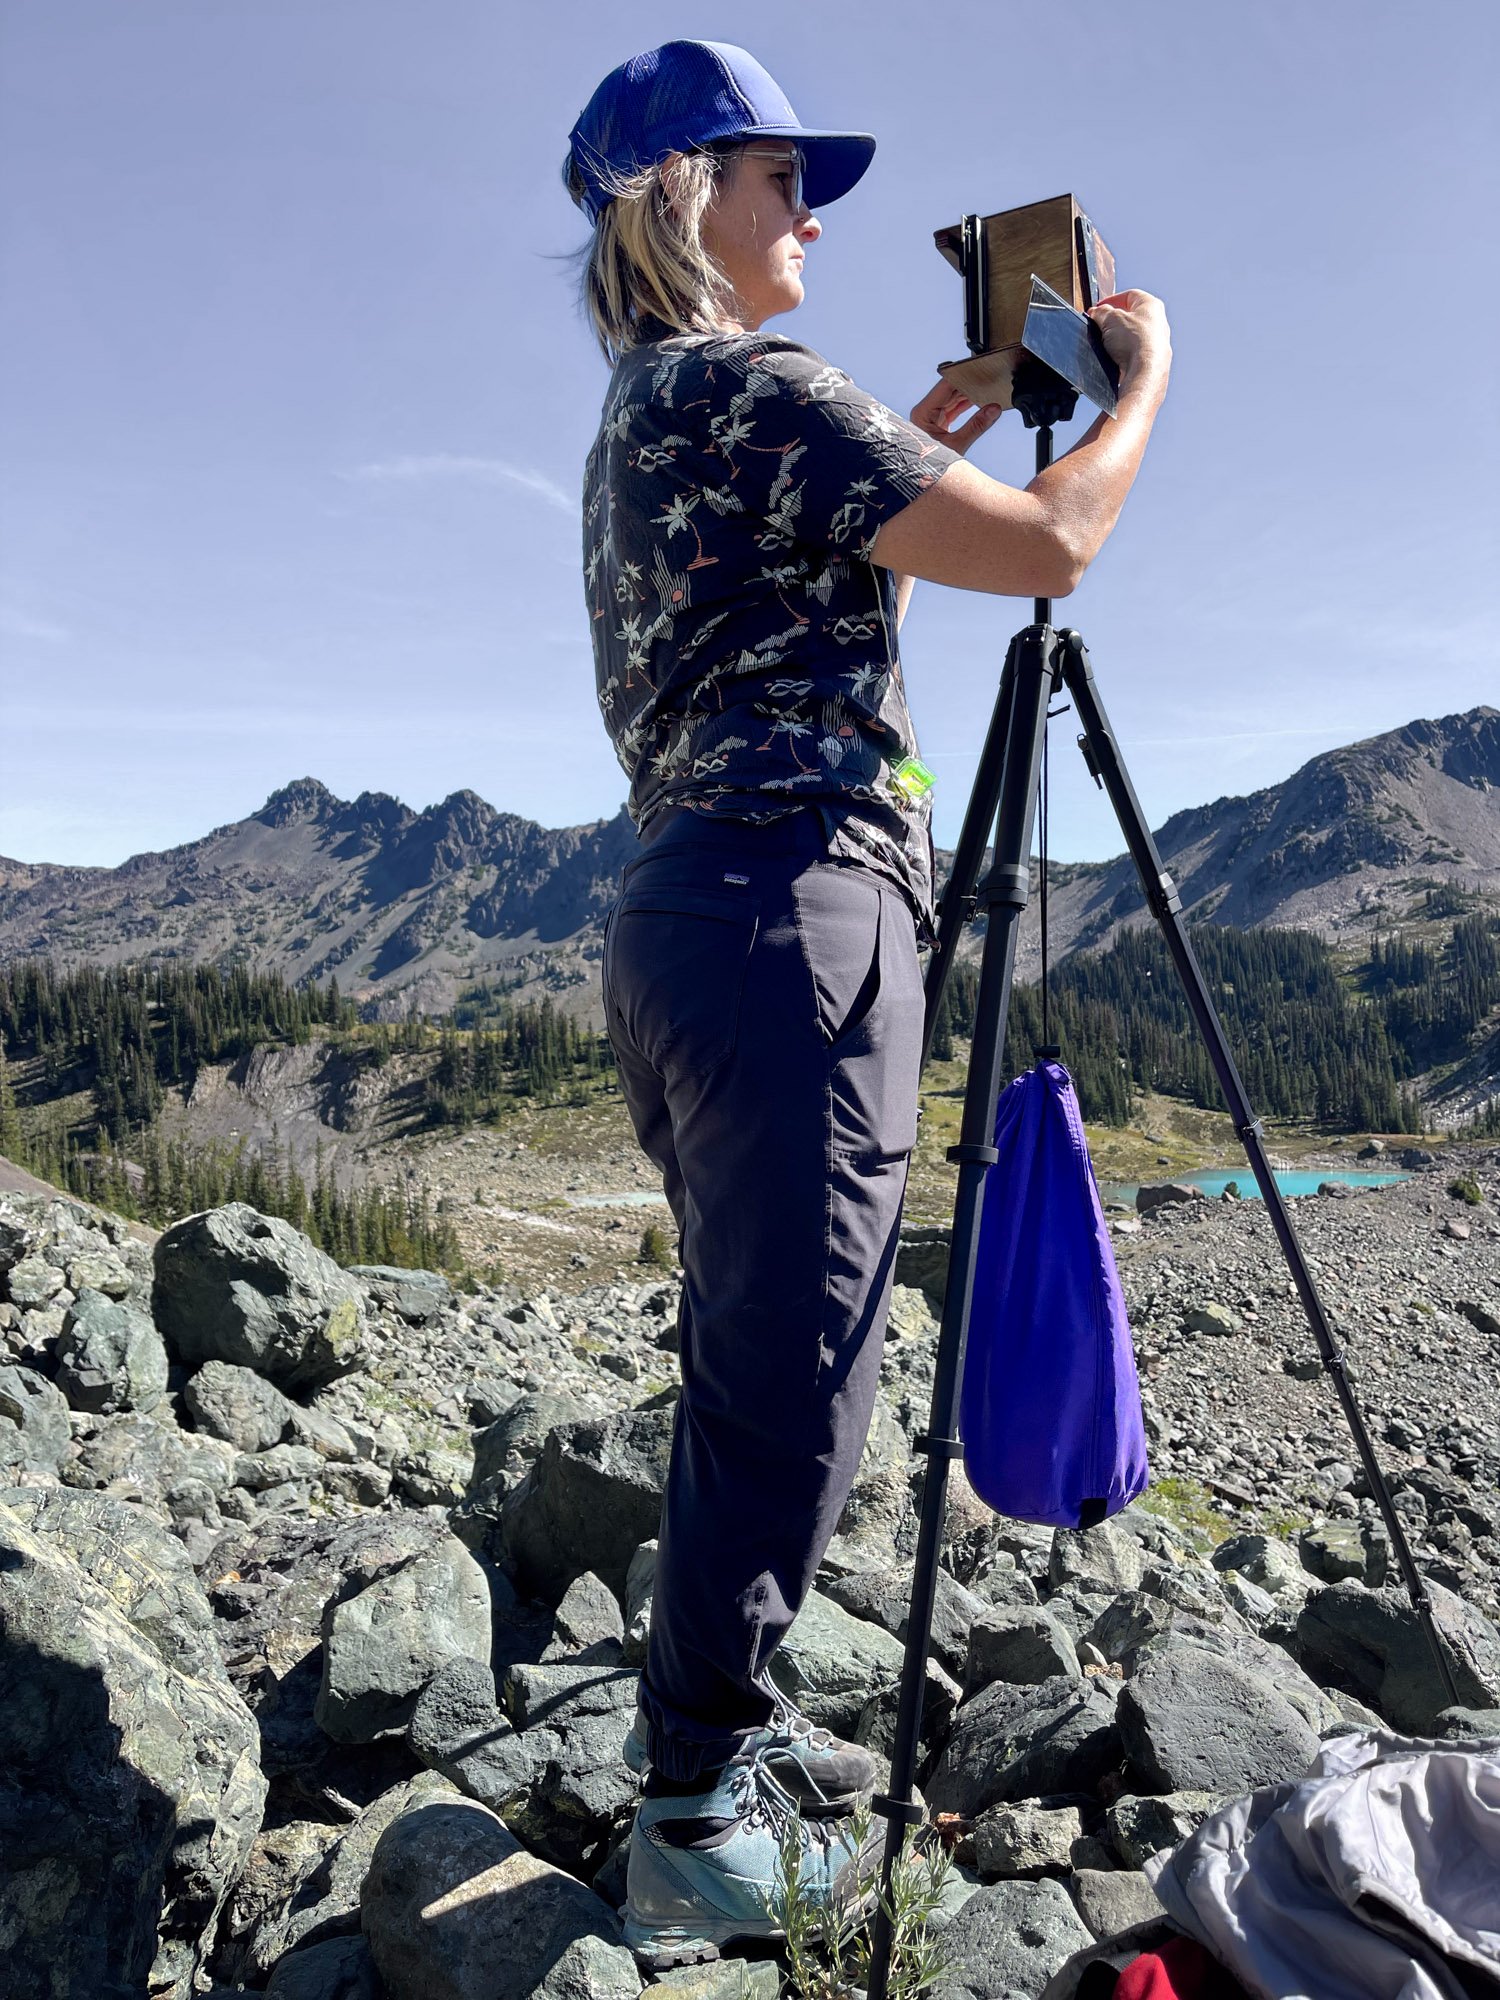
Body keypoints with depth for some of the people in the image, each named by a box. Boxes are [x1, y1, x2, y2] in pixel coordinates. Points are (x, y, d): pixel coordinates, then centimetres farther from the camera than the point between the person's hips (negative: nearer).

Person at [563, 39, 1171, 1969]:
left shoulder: (638, 421, 24)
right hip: (793, 908, -10)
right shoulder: (746, 384, -6)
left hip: (682, 915, 10)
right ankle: (697, 1826, 11)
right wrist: (1146, 371, 9)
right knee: (791, 1389, -3)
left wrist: (905, 455, 30)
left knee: (748, 1368, 16)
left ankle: (720, 1716, 31)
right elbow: (1049, 545, -10)